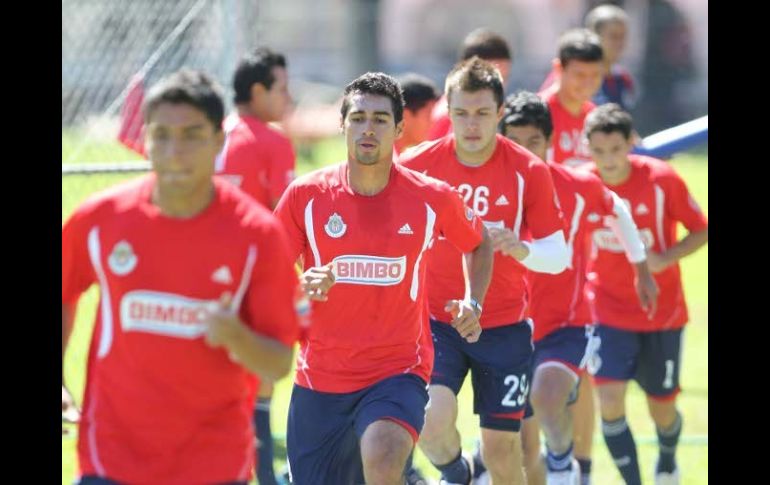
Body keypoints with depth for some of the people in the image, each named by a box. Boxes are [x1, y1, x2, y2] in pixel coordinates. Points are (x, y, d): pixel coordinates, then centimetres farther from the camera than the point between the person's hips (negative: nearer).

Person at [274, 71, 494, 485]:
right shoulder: (305, 195, -4)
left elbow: (479, 245, 18)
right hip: (320, 378, 2)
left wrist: (471, 304, 2)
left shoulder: (432, 198, -3)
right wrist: (303, 287, -20)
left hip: (398, 373, -2)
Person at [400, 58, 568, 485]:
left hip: (503, 326, 0)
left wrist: (518, 247, -25)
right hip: (435, 320, 0)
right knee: (433, 420, -23)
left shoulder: (528, 172, -7)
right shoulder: (419, 163, -6)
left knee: (502, 450, 1)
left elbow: (557, 256, -5)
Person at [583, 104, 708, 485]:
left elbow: (701, 231, -7)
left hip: (661, 311, 0)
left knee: (662, 407, 9)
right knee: (609, 399, -18)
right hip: (608, 308, 0)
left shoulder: (661, 179, -15)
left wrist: (665, 259, -22)